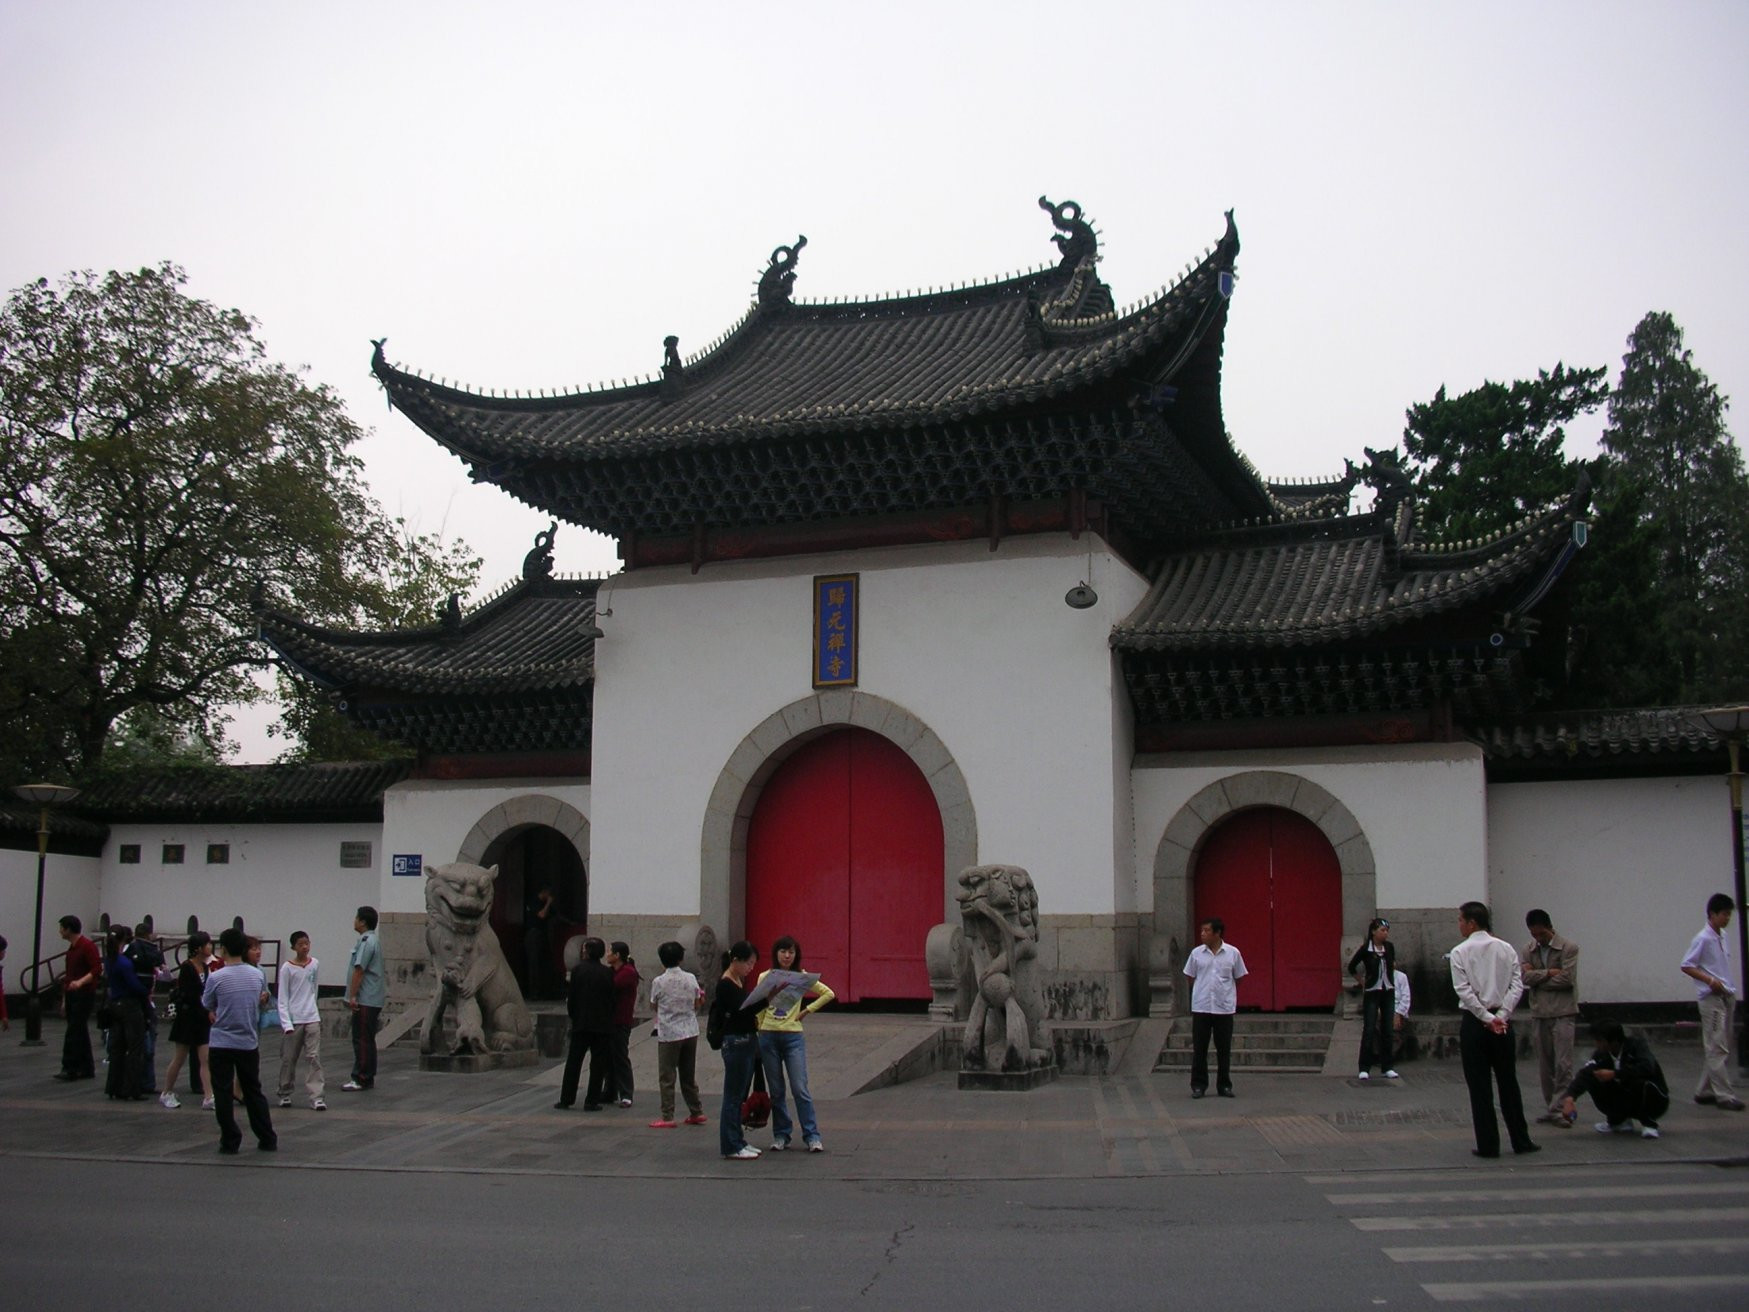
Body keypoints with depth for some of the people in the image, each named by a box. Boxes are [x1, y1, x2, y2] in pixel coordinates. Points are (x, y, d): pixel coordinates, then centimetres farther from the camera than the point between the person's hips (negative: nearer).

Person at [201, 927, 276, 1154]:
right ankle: (267, 1139, 15)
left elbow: (207, 1005, 1)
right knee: (254, 1092, 14)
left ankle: (230, 1141, 6)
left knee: (223, 1095, 5)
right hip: (249, 1043, 4)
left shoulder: (216, 978, -13)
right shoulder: (258, 975, -2)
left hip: (222, 1043, -4)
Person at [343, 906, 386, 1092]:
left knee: (362, 1040, -7)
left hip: (365, 1000, -10)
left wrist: (353, 996, -19)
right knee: (367, 1040, 14)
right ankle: (368, 1078, 18)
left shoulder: (366, 942, -16)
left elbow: (359, 970, -20)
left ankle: (361, 1080, -5)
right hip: (373, 999, 10)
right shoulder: (373, 941, 17)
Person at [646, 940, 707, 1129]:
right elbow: (696, 1005, 7)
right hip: (690, 1032, 4)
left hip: (668, 1034, -4)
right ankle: (696, 1112, 20)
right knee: (689, 1075, 16)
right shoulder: (691, 979, -2)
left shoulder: (658, 982, -11)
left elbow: (654, 1005, 2)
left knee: (667, 1077, 2)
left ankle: (667, 1117, 1)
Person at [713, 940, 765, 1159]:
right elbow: (741, 1010, -25)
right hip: (735, 1042, -9)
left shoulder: (740, 982, 12)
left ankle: (737, 1141, 22)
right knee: (733, 1095, -3)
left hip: (748, 1041, 9)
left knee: (740, 1095, 15)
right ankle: (731, 1147, 3)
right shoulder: (725, 985, -15)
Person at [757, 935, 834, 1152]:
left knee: (800, 1089, -7)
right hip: (768, 1036, 2)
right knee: (775, 1091, 7)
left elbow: (828, 994, 7)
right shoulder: (764, 978, 5)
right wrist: (755, 1035, 7)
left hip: (793, 1037, -2)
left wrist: (807, 1010, 1)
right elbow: (759, 1009, 11)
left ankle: (812, 1136, -2)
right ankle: (780, 1135, 16)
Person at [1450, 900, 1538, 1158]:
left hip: (1474, 1021, -4)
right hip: (1502, 1022, 4)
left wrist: (1486, 1018, -11)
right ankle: (1521, 1140, 17)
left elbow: (1464, 990, -14)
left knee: (1479, 1086, 3)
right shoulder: (1506, 949, 5)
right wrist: (1500, 1015, -7)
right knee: (1508, 1081, 13)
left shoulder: (1460, 953, -7)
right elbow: (1517, 986, -2)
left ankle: (1488, 1144, 5)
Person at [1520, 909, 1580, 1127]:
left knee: (1563, 1064, -10)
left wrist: (1537, 979, -6)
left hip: (1563, 1012, -4)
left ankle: (1560, 1109, -8)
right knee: (1545, 1066, 8)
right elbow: (1524, 977, -5)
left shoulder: (1568, 948, -2)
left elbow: (1567, 979, -12)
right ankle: (1551, 1107, 17)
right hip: (1539, 1013, 4)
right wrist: (1549, 973, -14)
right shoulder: (1526, 951, 10)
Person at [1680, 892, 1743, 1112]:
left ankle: (1705, 1091, 16)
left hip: (1726, 997, 9)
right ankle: (1725, 1095, -7)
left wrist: (1730, 990, 14)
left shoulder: (1722, 937, 12)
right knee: (1717, 1048, -7)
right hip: (1712, 998, -9)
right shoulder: (1703, 939, -11)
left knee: (1718, 1048, 10)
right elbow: (1686, 966, -12)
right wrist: (1710, 981, -20)